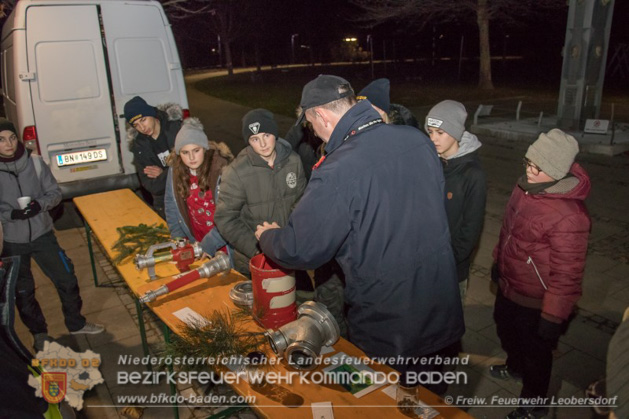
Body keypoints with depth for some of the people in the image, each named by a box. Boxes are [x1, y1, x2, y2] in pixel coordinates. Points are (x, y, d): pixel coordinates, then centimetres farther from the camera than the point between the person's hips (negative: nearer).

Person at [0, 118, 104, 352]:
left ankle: (76, 324, 30)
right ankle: (39, 334, 35)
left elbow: (55, 193, -1)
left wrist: (40, 204, -20)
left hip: (42, 234, 1)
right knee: (22, 292, 13)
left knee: (66, 279, 8)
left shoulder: (35, 162, -9)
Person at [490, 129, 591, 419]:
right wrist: (498, 261, 20)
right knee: (506, 330, 31)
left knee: (535, 352, 16)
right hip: (508, 286, 8)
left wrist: (553, 317, -18)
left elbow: (566, 273, -26)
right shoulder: (525, 187, -6)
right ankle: (515, 366, 62)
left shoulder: (569, 216, -33)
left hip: (535, 302, -8)